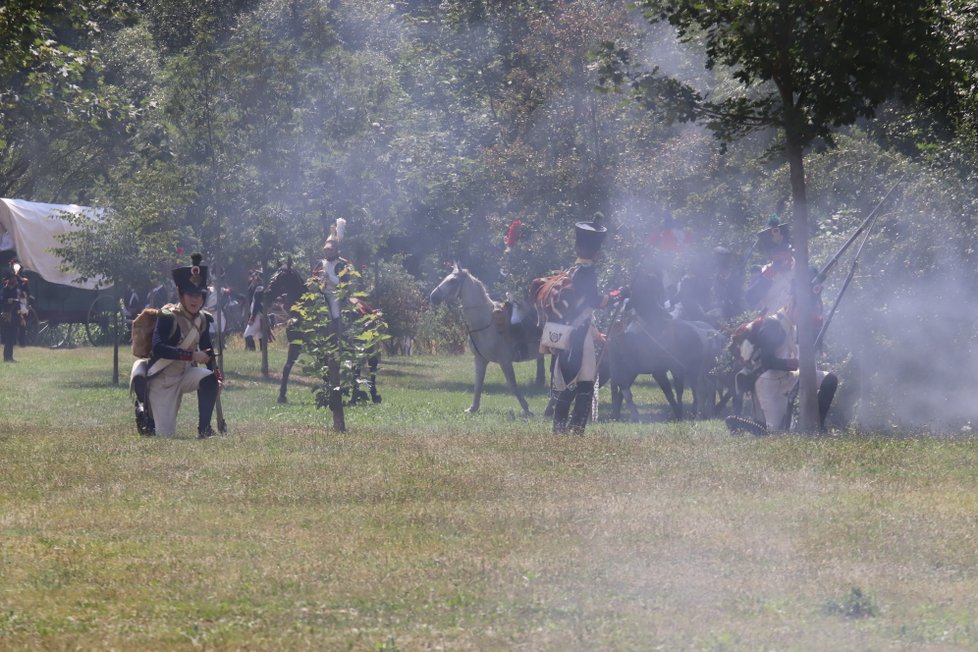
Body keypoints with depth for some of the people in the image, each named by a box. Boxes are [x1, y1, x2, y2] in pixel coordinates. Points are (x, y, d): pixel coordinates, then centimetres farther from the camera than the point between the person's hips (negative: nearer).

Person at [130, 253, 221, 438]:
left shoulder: (203, 319, -1)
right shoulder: (168, 317, -21)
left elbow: (206, 348, 12)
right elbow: (158, 348, -34)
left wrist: (215, 371, -6)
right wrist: (191, 355, -38)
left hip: (184, 374, 5)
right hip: (161, 380, -5)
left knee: (209, 379, -27)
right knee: (165, 435, -8)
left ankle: (204, 429, -14)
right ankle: (143, 408, 23)